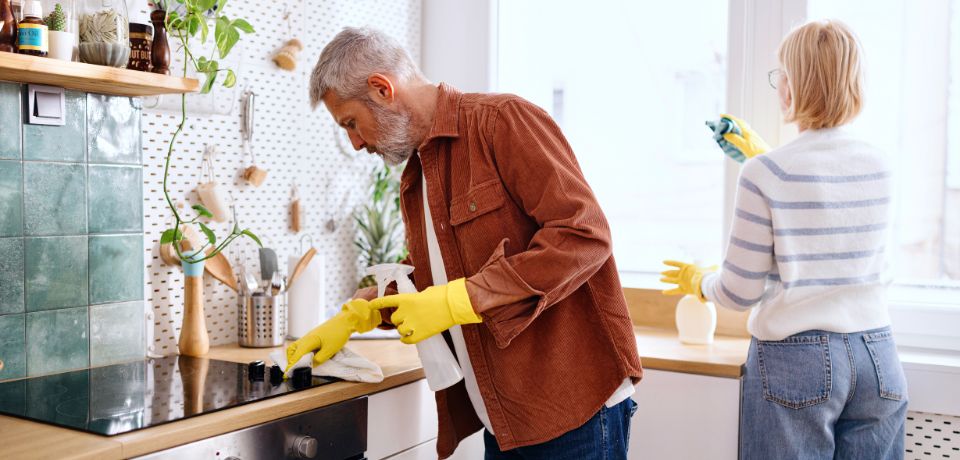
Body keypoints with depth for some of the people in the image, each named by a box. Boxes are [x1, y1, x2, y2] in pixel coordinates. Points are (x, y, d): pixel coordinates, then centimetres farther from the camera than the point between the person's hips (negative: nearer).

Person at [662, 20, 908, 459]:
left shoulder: (766, 172, -13)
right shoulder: (879, 167, 2)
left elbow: (740, 291, -9)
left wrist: (699, 282, 12)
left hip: (796, 359, -4)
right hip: (878, 357, 5)